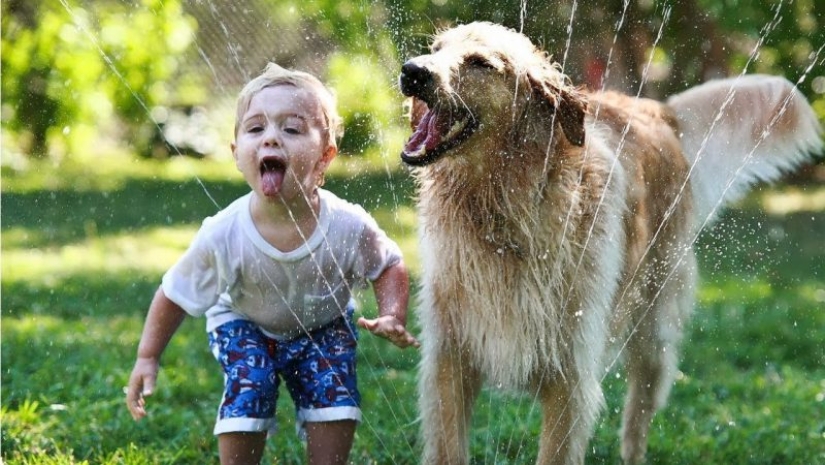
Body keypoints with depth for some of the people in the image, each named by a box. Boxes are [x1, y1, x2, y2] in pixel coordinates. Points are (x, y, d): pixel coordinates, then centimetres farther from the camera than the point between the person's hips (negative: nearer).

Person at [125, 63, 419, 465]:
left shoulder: (349, 227, -32)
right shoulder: (222, 236, -33)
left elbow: (390, 266, -10)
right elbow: (175, 295, -17)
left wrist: (392, 316, -26)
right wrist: (147, 358, -15)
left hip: (324, 326, 1)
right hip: (245, 325, -1)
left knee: (335, 399, -13)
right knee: (247, 395, -20)